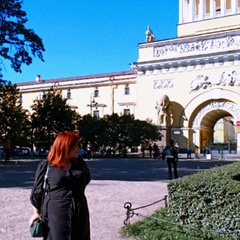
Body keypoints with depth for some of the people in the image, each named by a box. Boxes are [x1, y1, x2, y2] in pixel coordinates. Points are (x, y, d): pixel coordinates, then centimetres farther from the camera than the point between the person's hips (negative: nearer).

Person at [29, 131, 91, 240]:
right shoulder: (45, 166, -6)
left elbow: (86, 180, 23)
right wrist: (36, 212, 4)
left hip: (79, 214, 4)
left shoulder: (80, 163, 5)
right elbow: (37, 190, 0)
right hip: (55, 214, -4)